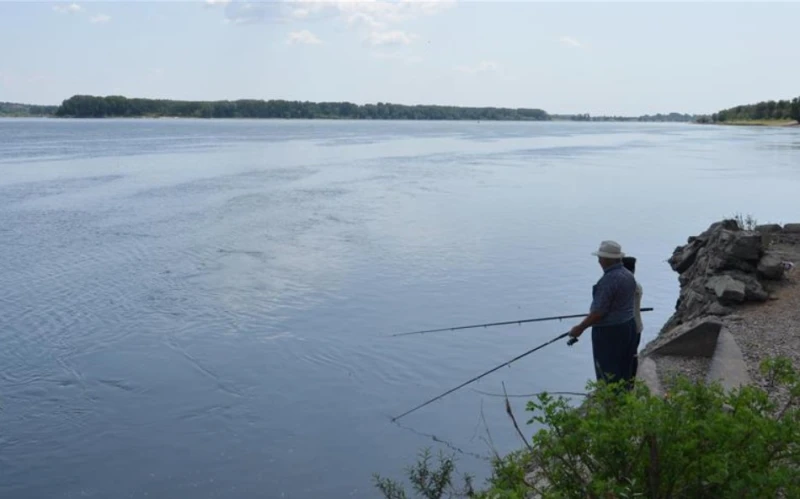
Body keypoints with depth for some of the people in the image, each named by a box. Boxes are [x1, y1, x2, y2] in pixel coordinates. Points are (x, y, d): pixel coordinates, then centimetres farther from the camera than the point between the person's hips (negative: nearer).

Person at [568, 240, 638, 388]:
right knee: (624, 372, 16)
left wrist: (580, 328, -12)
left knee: (608, 375, -1)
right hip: (629, 326, 9)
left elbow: (599, 312, -21)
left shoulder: (608, 280, -21)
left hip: (609, 332, -9)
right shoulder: (629, 276, 7)